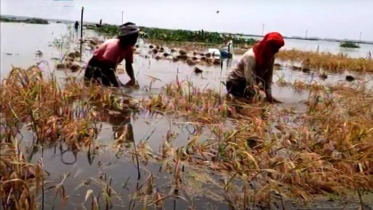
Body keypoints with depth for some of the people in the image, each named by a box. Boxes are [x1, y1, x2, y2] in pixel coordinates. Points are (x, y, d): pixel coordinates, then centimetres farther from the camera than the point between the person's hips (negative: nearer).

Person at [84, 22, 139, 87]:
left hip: (107, 67, 8)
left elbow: (128, 65, 1)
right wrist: (117, 84, -40)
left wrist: (133, 79, -16)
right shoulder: (114, 46, -32)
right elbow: (108, 68, -37)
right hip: (95, 67, -8)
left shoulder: (129, 48, -8)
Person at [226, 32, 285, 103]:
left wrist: (269, 96, -16)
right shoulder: (251, 56, -32)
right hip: (235, 83, -8)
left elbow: (268, 77, -9)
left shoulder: (270, 56, -10)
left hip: (247, 84, 8)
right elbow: (250, 80, -36)